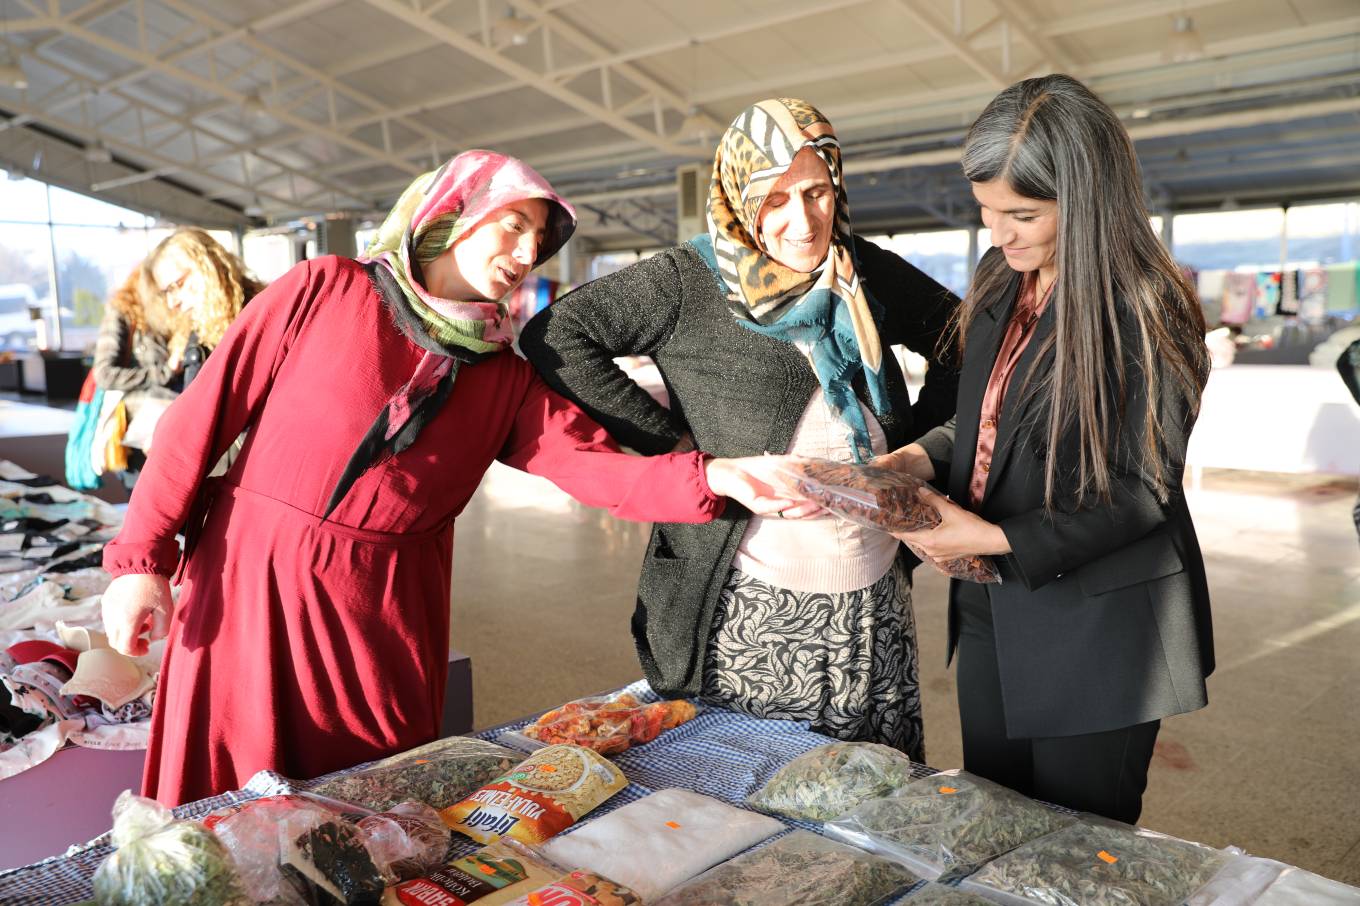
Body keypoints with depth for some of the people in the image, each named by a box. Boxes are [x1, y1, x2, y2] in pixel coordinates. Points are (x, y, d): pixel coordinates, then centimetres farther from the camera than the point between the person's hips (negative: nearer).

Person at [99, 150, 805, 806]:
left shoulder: (506, 380, 5)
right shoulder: (324, 292, -4)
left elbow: (594, 466, -6)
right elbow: (207, 411, -3)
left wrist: (713, 478, -22)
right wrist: (141, 558, -6)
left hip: (387, 612, 3)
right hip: (250, 585, -2)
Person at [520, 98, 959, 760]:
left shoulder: (869, 274, 7)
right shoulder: (690, 282, -6)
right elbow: (552, 335, -11)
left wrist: (910, 433, 6)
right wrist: (669, 440, -13)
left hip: (874, 605, 5)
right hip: (749, 614, -4)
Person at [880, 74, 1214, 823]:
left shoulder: (1145, 315, -18)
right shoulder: (1000, 289, 3)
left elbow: (1142, 492, -16)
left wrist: (1001, 541, -23)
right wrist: (924, 459, -7)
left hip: (1092, 630, -7)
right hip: (990, 617, 7)